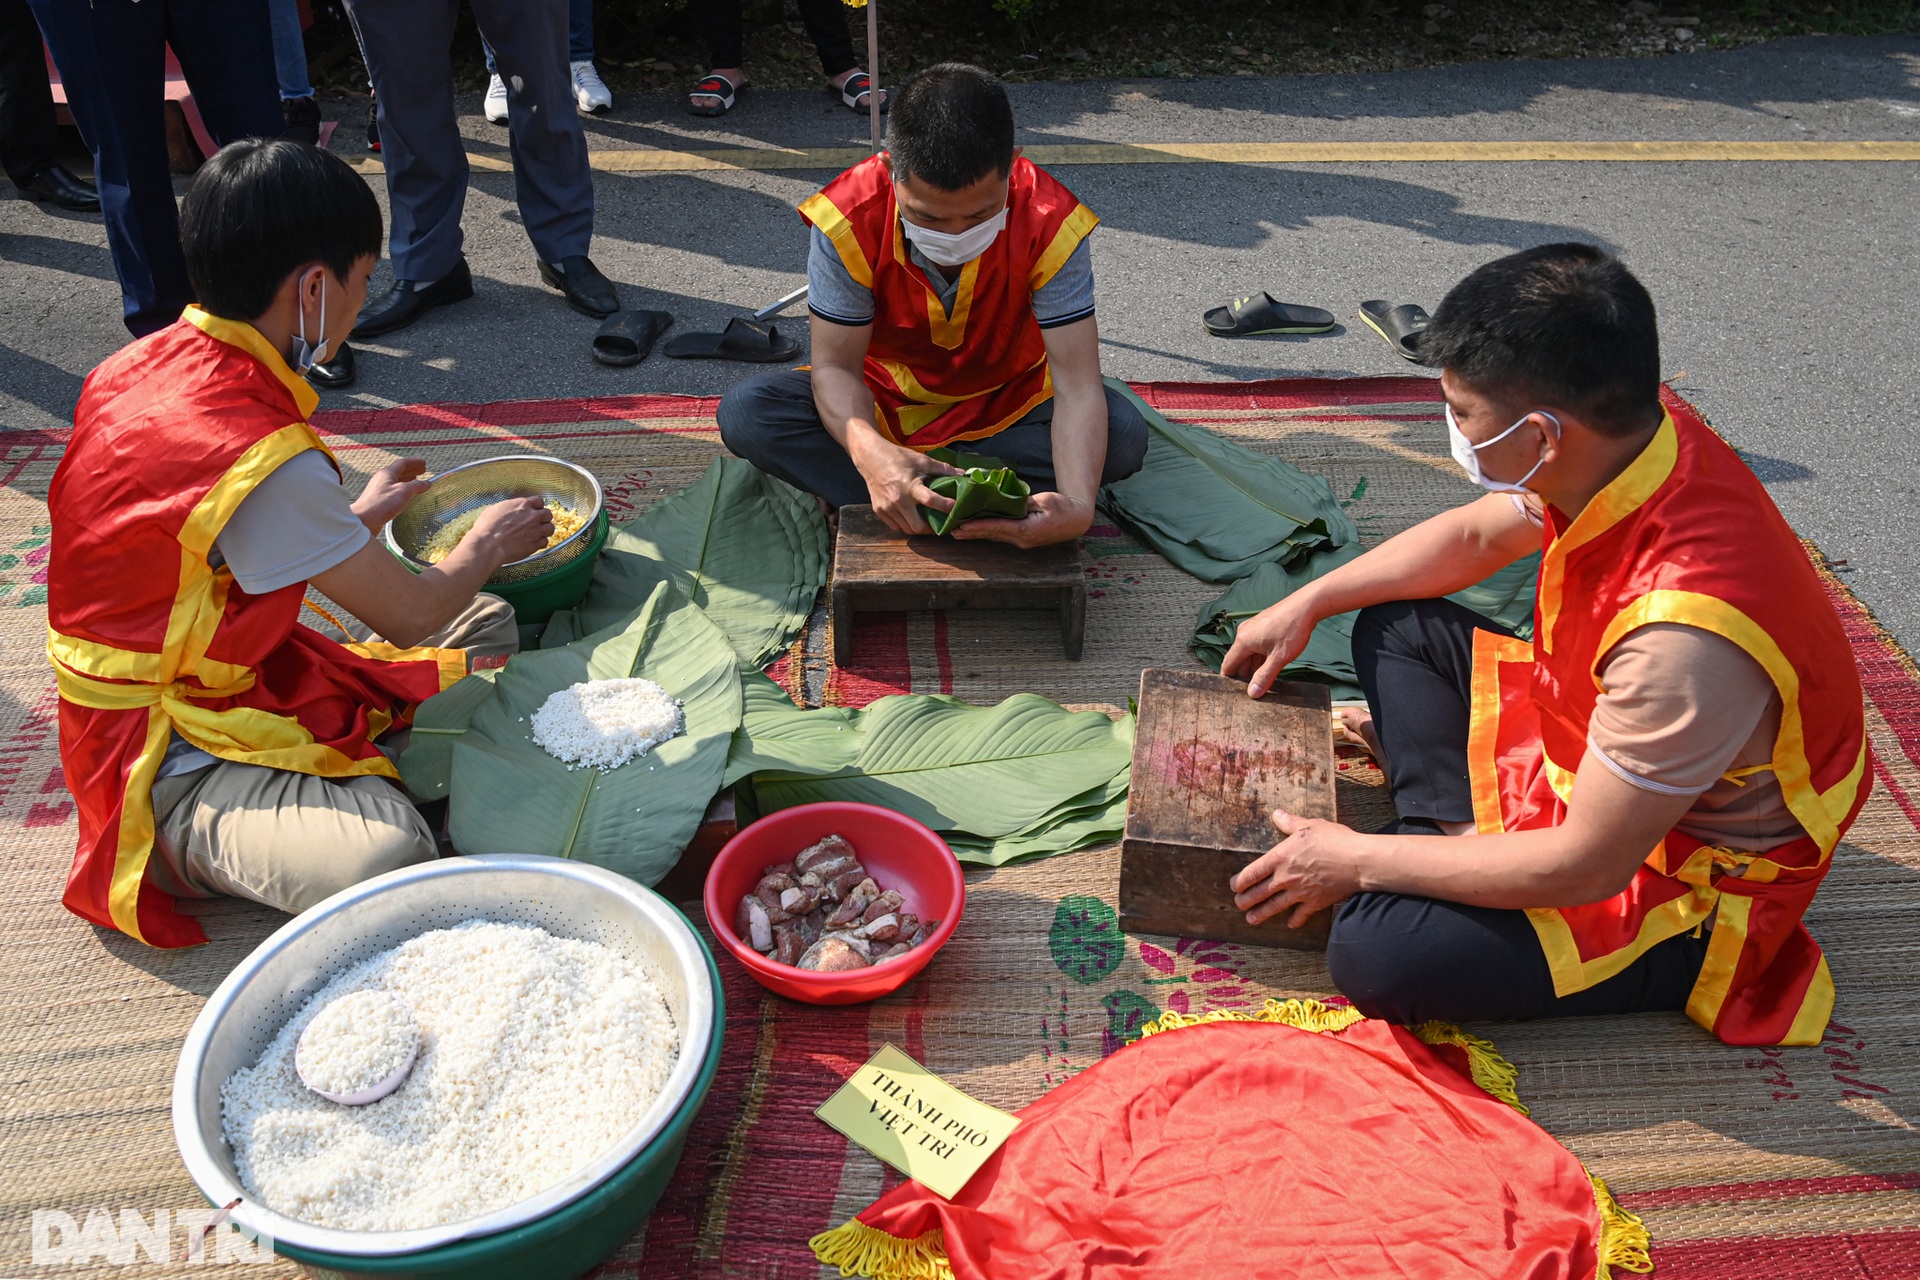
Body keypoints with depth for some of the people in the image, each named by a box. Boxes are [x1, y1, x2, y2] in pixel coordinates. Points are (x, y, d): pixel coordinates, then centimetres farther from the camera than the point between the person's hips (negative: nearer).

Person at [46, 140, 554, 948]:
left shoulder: (153, 361, -1)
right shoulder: (263, 461, -30)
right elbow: (409, 616, -15)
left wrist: (357, 517, 26)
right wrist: (486, 545, 5)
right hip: (175, 765, -10)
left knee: (487, 624, 9)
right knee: (382, 860, -37)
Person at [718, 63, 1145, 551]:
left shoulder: (1052, 224, -27)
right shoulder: (848, 219, -26)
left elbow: (1077, 385, -30)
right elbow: (836, 365, -23)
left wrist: (1077, 505, -49)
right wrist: (869, 451, -48)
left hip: (1009, 409, 0)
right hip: (879, 407, 0)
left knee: (1123, 434, -28)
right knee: (743, 414, -26)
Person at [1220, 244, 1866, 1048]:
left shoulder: (1687, 630, -40)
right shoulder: (1626, 445, -14)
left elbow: (1588, 867, -29)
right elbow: (1475, 535, 9)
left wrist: (1358, 861, -20)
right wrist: (1307, 604, 6)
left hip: (1688, 882, -9)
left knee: (1376, 954, -29)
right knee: (1396, 626, 11)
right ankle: (1463, 838, -3)